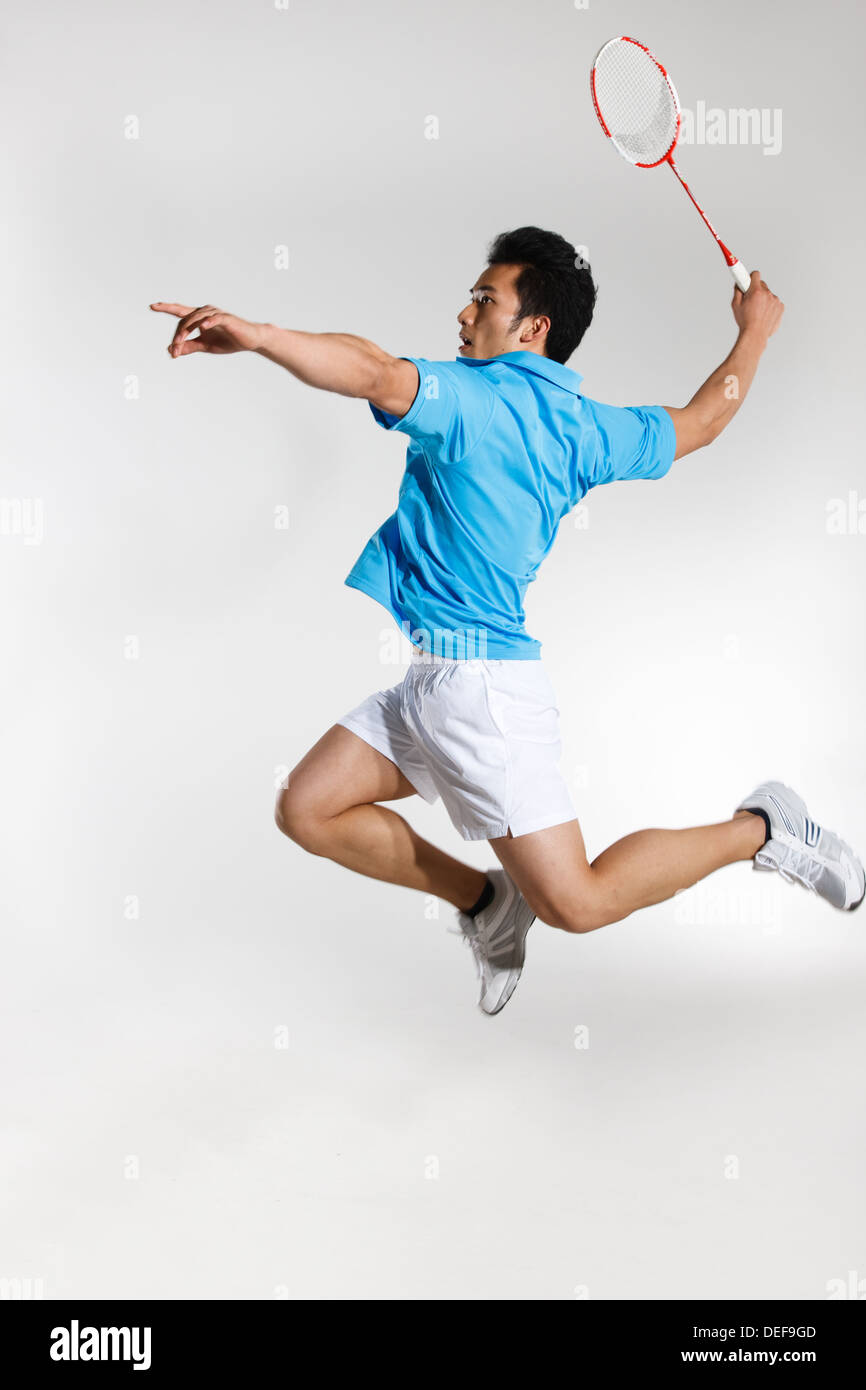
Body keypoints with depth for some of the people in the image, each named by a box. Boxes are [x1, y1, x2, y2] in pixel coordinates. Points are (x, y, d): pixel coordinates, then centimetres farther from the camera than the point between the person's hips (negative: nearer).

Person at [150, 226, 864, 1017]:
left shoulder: (473, 397, -12)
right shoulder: (586, 428, 11)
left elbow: (375, 373, -31)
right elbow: (700, 421, 23)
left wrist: (258, 336, -32)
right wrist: (756, 332, 38)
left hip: (478, 684, -9)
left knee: (576, 903, -5)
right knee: (307, 809, 8)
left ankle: (759, 829, 9)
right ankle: (486, 901, 19)